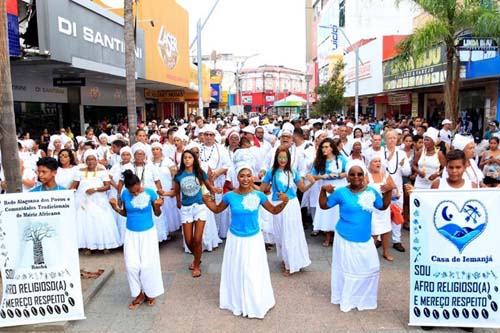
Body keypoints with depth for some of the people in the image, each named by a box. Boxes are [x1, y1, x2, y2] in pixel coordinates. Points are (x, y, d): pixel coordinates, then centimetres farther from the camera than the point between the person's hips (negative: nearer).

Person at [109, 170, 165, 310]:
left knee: (148, 265, 1)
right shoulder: (125, 194, -9)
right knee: (132, 265, 0)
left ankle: (150, 293, 22)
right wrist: (116, 208, -12)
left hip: (148, 233, -2)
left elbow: (157, 214, -5)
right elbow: (125, 213, 6)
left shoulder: (150, 193, -16)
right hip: (131, 234, 2)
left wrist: (158, 206, -26)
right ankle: (139, 294, 18)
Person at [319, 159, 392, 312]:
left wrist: (389, 191, -2)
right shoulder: (341, 192, -11)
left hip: (365, 239, 4)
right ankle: (346, 299, 29)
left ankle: (365, 298, 35)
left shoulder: (371, 192, -3)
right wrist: (323, 190, -17)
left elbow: (383, 206, 12)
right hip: (345, 238, -3)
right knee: (347, 269, 9)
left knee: (370, 268, 12)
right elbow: (324, 206, -3)